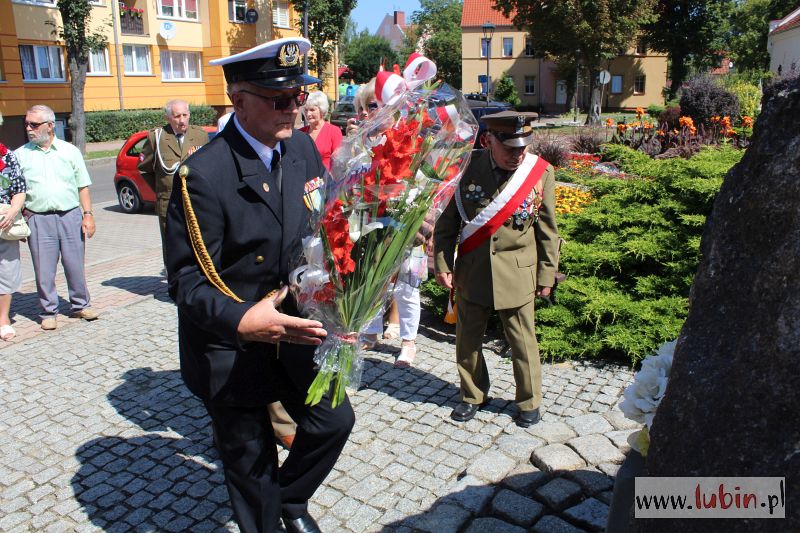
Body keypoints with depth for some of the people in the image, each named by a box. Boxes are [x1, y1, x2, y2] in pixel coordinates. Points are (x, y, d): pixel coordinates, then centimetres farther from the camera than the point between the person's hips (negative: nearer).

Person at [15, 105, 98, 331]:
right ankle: (49, 312, 16)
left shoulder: (70, 151, 8)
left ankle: (80, 305, 22)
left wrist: (88, 214, 0)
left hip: (70, 216, 0)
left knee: (75, 265, 6)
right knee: (44, 270, 3)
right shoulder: (20, 154, 7)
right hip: (38, 219, 0)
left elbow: (83, 186, 8)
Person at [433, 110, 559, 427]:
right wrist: (442, 264, -2)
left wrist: (546, 274, 2)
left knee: (523, 342, 8)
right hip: (471, 271, 1)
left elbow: (547, 229, 1)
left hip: (517, 273, -1)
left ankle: (530, 402, 30)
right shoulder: (468, 167, -7)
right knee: (468, 339, 13)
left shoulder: (541, 172, -7)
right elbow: (447, 220, 0)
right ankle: (472, 396, 35)